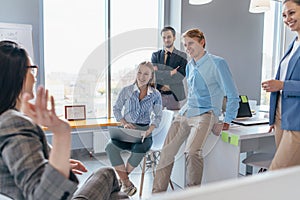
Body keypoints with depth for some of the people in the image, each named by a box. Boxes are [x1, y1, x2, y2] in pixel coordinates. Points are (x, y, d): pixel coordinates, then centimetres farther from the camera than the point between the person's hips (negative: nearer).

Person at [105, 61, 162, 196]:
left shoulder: (155, 95, 3)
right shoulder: (126, 91, 3)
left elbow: (158, 116, 4)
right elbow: (116, 109, 9)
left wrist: (149, 130, -13)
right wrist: (124, 123, -8)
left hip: (144, 131, -1)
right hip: (127, 130, 1)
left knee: (139, 149, -35)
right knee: (110, 147, -29)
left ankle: (123, 179, -8)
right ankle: (127, 183, -16)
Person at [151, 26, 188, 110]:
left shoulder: (181, 56, 3)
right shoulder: (155, 55, 9)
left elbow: (180, 76, -9)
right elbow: (152, 73, -3)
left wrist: (160, 72, -12)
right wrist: (170, 73, -16)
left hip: (173, 95, -1)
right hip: (157, 95, 1)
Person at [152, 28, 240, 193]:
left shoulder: (217, 63, -5)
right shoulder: (189, 66, 16)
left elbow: (233, 96, -4)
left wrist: (227, 122, -5)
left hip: (205, 113, -6)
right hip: (185, 112, 7)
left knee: (192, 152, -28)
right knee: (166, 151, -6)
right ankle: (158, 191, 3)